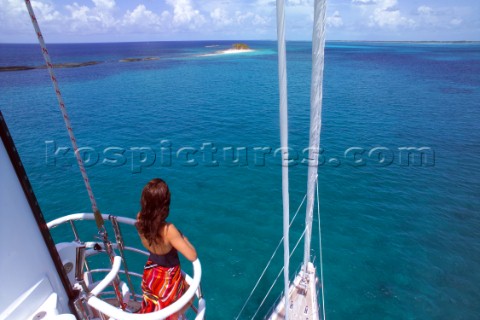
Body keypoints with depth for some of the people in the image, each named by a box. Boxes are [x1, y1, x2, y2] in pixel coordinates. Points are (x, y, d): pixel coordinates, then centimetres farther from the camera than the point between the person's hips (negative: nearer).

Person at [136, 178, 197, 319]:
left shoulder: (140, 219, -19)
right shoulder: (168, 230, -37)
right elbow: (192, 256, -30)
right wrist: (182, 236, -17)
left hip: (150, 274, 6)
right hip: (168, 279, -6)